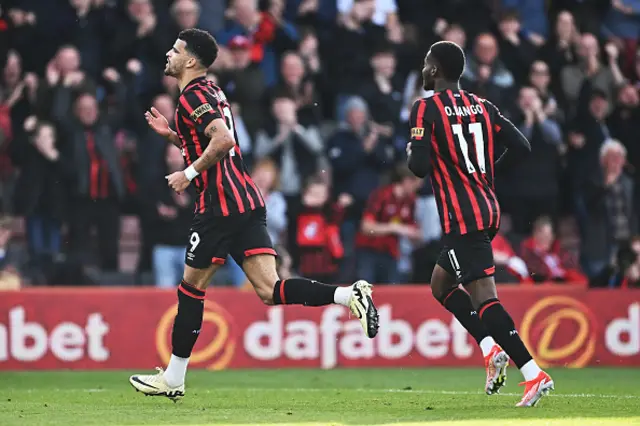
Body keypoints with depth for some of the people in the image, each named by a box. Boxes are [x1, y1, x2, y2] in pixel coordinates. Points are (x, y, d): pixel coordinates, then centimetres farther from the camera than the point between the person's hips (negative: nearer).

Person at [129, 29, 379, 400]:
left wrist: (188, 173, -15)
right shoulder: (210, 92, 21)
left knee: (191, 288, 4)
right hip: (248, 201, 9)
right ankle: (349, 295, -22)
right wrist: (172, 135, 21)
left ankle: (174, 378, 12)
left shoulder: (193, 96, -9)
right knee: (270, 291, -4)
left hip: (220, 205, -9)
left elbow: (223, 140, -24)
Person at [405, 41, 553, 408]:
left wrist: (412, 152, 7)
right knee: (441, 284, 23)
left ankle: (533, 373, -22)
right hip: (489, 209, 8)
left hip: (460, 219, -8)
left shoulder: (426, 109, -7)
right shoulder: (483, 107, 11)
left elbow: (419, 167, -15)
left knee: (484, 297, -12)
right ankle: (491, 348, 8)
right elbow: (521, 147, 6)